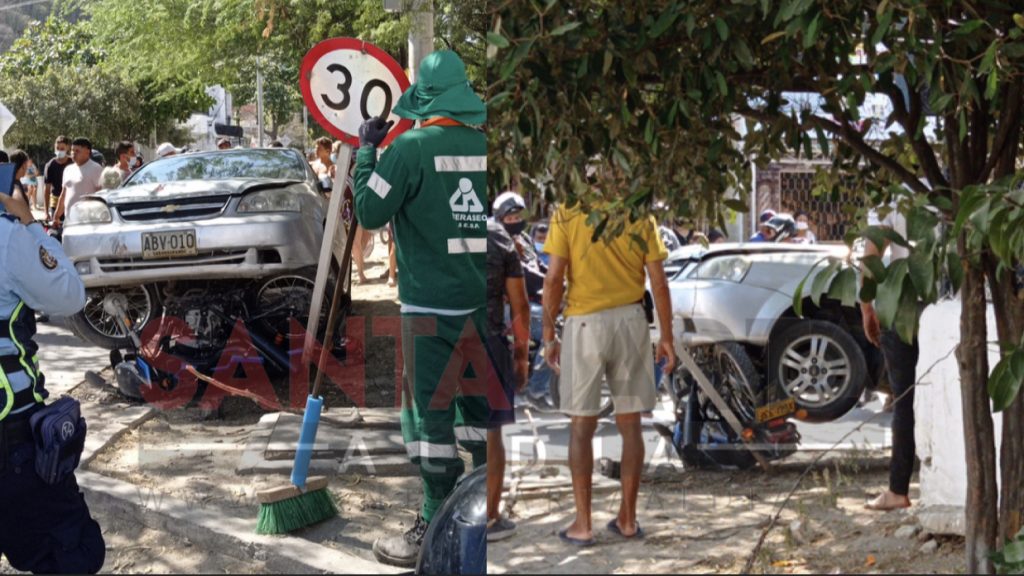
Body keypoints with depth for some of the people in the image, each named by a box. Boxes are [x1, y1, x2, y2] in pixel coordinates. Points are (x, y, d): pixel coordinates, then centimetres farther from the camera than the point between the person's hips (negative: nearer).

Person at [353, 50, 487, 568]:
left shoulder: (411, 147, -13)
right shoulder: (485, 145, 3)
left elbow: (370, 212, -7)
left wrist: (366, 151, 4)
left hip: (431, 305, -5)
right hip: (482, 303, 5)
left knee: (431, 412, 0)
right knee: (480, 408, 14)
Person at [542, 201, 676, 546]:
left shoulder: (566, 215, -4)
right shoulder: (641, 217, 1)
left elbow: (554, 279, -9)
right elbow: (658, 281, 0)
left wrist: (549, 335, -1)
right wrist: (667, 336, 7)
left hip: (585, 323, -2)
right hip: (630, 320, 2)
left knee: (581, 426, 5)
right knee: (629, 424, 10)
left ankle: (583, 524, 5)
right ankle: (627, 519, 15)